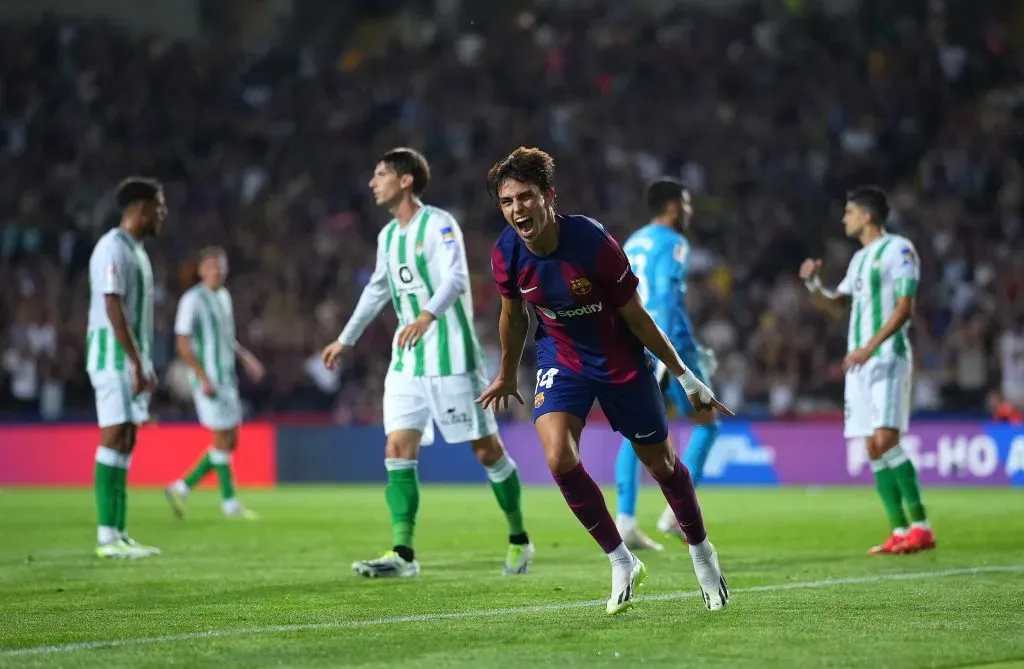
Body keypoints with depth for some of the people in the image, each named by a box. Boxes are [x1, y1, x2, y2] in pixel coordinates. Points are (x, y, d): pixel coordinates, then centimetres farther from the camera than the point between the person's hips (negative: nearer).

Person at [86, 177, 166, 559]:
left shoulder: (137, 250, 18)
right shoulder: (114, 248, -13)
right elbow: (113, 308, -20)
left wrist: (145, 365, 19)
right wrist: (136, 363, -22)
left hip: (133, 358, 10)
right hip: (114, 354, -10)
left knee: (126, 441, 7)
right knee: (115, 437, -12)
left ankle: (119, 534, 8)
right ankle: (107, 537, -13)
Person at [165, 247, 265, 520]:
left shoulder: (224, 296, 14)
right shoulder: (193, 300, -12)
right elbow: (183, 344, -15)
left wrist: (245, 357, 13)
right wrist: (204, 379, -20)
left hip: (227, 380, 9)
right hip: (209, 381, -9)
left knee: (230, 442, 8)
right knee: (223, 440, -4)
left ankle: (182, 488, 14)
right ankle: (229, 503, 5)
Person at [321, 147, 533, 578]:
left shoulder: (438, 225, -12)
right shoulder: (388, 235, 12)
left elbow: (455, 279, -27)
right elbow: (377, 290, 27)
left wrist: (427, 316, -46)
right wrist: (346, 339, 34)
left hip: (451, 356, -7)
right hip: (407, 360, 7)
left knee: (486, 449, 1)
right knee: (397, 450, -6)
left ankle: (519, 539, 17)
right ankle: (402, 554, -9)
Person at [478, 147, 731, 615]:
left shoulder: (592, 242, -28)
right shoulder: (506, 255, -17)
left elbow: (636, 317, -17)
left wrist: (685, 377, -10)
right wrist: (507, 376, 19)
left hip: (620, 359, -2)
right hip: (561, 357, 2)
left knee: (660, 463, 11)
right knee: (558, 457, -22)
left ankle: (700, 551, 40)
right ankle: (621, 563, -2)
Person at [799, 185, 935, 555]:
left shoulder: (898, 249, -5)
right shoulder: (860, 258, 21)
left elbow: (904, 307, -13)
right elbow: (838, 306, 28)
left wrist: (870, 347, -20)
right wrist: (813, 284, 9)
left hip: (888, 358, -8)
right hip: (859, 362, 8)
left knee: (886, 441, -17)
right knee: (874, 449, 2)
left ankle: (921, 527, -15)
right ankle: (900, 531, 3)